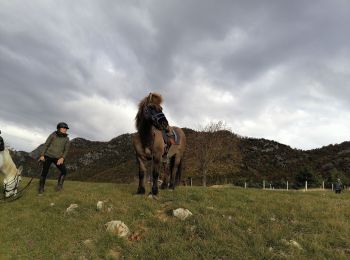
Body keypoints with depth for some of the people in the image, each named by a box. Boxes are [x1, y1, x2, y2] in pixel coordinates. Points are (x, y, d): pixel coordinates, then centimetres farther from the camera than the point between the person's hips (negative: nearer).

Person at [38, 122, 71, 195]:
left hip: (58, 158, 2)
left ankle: (59, 185, 3)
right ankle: (41, 189, 15)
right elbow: (46, 145, 0)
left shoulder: (66, 139, 1)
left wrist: (62, 158, -17)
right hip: (48, 156, -1)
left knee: (64, 171, -14)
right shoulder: (53, 135, -3)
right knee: (44, 172, -1)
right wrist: (42, 155, -5)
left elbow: (66, 150, -3)